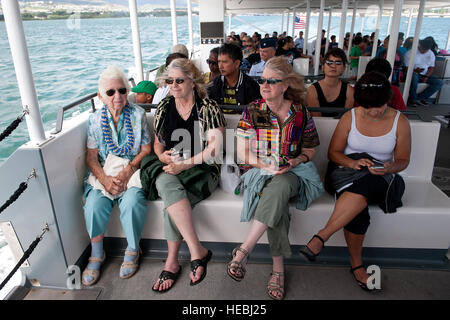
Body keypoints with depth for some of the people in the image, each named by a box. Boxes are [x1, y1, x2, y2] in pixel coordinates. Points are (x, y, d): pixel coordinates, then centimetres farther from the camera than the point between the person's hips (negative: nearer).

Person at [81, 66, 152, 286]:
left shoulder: (138, 115, 1)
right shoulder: (95, 120, 6)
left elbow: (146, 149, -2)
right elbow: (91, 156, 4)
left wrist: (127, 171, -15)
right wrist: (105, 179, -13)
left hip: (133, 170, -2)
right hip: (104, 172, 2)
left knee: (132, 202, -30)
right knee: (94, 205, -23)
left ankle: (132, 251, -3)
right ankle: (96, 255, 4)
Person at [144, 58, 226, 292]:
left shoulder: (208, 108, -1)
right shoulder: (164, 107, 13)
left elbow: (215, 148, -10)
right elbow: (157, 143, 21)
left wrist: (184, 164, -17)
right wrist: (162, 155, -3)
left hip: (201, 170, -3)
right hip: (168, 168, 4)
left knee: (171, 200, -32)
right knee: (167, 185, -33)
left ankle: (172, 262, -15)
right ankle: (198, 251, -30)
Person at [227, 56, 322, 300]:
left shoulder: (300, 113, 5)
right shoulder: (251, 111, 3)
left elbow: (310, 148, 12)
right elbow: (242, 152, 0)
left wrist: (296, 161, -10)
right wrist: (266, 165, -16)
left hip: (292, 173, 0)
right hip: (258, 171, 0)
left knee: (279, 187, -37)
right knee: (278, 202, -34)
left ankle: (244, 250, -35)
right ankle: (278, 268, -25)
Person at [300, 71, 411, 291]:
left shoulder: (400, 122, 3)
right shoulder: (349, 118, 1)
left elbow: (403, 160, 7)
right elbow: (333, 153, 4)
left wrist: (389, 168, -17)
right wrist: (353, 162, -18)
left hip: (380, 179, 0)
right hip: (347, 172, 0)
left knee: (363, 188, -39)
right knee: (358, 211, -34)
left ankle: (322, 236, -33)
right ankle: (356, 264, -17)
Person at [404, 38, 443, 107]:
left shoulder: (431, 54, 8)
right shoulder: (410, 53, -7)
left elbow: (431, 68, 9)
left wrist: (426, 76, -11)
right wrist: (415, 70, -32)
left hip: (425, 75, 5)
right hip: (413, 73, -5)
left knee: (439, 82, -17)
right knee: (414, 76, -41)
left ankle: (420, 97, -14)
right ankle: (413, 99, -25)